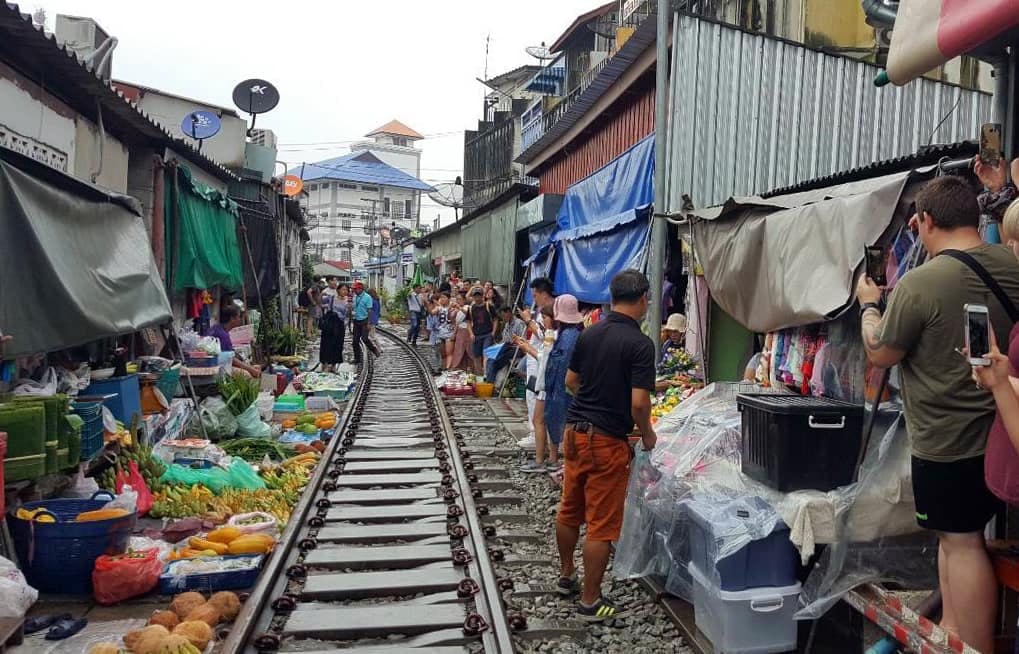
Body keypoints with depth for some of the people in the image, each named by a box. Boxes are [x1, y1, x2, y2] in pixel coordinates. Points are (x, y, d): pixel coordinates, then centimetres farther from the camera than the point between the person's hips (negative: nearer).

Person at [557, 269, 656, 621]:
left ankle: (566, 576, 39)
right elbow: (639, 402, -20)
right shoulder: (640, 343, -16)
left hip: (575, 431, 7)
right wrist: (647, 434, -2)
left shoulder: (589, 333, 4)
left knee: (569, 510, 21)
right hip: (607, 440, -7)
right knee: (601, 524, 4)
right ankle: (590, 602, 14)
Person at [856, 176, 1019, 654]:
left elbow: (880, 354, -9)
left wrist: (868, 304, 6)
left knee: (961, 541, 3)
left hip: (945, 439, -8)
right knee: (956, 532, 19)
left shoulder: (920, 283, -22)